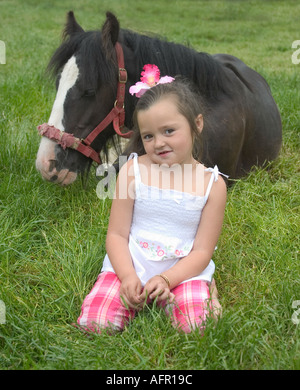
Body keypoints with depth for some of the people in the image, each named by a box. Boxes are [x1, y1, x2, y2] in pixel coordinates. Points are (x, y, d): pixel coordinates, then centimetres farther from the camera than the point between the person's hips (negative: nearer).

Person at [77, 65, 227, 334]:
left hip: (183, 271, -1)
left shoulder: (212, 184, -5)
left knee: (195, 327, -25)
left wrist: (166, 279, -20)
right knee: (93, 323, -18)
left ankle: (205, 289, 7)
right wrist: (128, 276, -19)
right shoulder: (133, 170, -4)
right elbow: (116, 234, -2)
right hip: (130, 266, 1)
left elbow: (202, 251, -5)